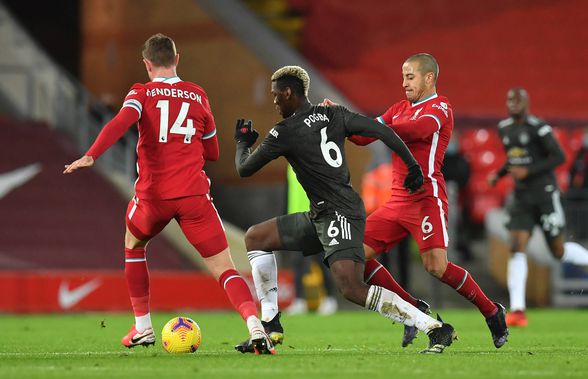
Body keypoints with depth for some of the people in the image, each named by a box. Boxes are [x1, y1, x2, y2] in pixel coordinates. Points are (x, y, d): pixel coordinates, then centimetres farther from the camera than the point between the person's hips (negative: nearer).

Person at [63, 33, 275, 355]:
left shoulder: (141, 93, 5)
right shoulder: (198, 96, 13)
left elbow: (121, 122, -17)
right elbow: (212, 152, 20)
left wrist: (91, 156, -27)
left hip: (153, 195, 0)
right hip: (193, 194, 0)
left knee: (133, 244, 30)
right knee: (224, 268, -2)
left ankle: (142, 328, 30)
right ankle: (255, 326, -28)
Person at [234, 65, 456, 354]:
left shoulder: (284, 132, -9)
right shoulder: (333, 115, 10)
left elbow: (244, 169, 2)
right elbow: (380, 130, 2)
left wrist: (242, 141, 23)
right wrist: (412, 165, 7)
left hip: (341, 213, -10)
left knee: (351, 289, -23)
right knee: (255, 237, 15)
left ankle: (436, 329, -25)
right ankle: (270, 326, 17)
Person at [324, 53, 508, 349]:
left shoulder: (440, 107, -5)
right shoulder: (399, 109, 19)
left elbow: (419, 129, -25)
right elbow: (362, 137, 17)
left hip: (426, 198, -8)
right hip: (398, 200, 8)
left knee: (436, 266, -19)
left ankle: (492, 312, 2)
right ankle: (412, 308, 7)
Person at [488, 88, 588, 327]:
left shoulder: (538, 128, -12)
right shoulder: (504, 128, 11)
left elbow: (559, 157, -15)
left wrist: (528, 171, -21)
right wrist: (499, 174, 10)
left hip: (545, 194, -5)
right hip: (521, 197, 5)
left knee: (559, 251, 2)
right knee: (517, 249, -11)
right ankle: (517, 311, -15)